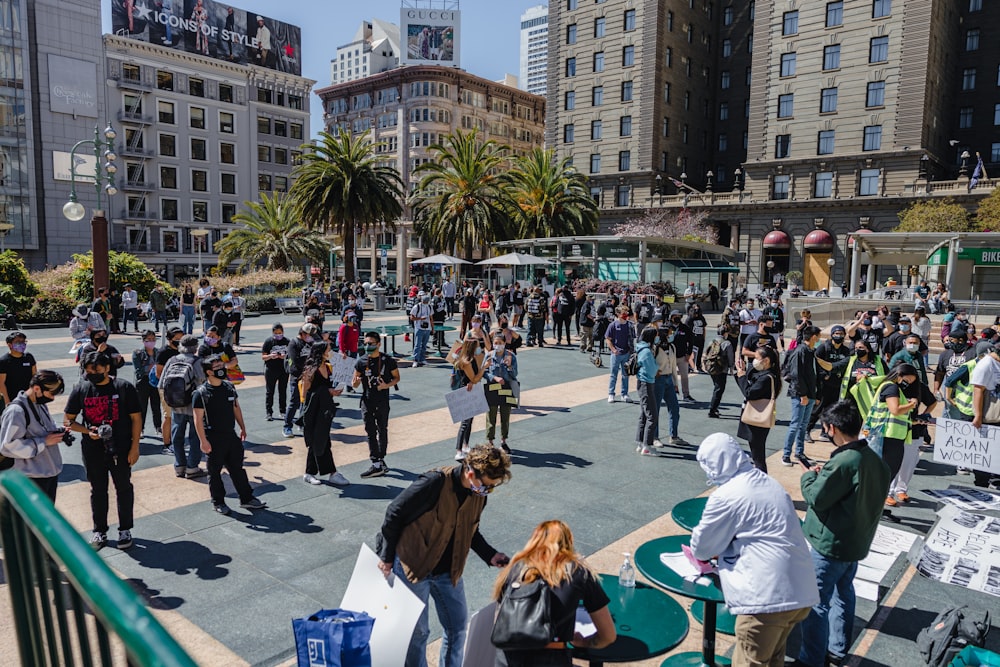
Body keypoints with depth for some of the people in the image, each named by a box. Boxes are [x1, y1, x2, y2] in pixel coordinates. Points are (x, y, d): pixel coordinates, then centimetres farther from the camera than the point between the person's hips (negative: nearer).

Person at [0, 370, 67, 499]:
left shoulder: (41, 404, 6)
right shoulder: (16, 411, -21)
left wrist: (58, 432, 0)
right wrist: (44, 441, -22)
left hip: (51, 472, 8)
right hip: (32, 479, -8)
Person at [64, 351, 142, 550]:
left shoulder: (124, 388, -9)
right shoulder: (81, 390, -2)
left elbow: (136, 418, -5)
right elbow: (68, 420, 5)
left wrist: (134, 447, -8)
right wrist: (87, 431, -14)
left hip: (120, 450, -2)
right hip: (92, 450, 2)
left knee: (124, 489, 10)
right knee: (98, 490, 15)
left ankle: (125, 530, 26)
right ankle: (100, 531, 31)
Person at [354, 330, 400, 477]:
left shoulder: (388, 361, -5)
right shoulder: (361, 362, 0)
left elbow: (397, 377, 5)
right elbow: (355, 384, 5)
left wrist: (387, 385, -14)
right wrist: (355, 382, -20)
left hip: (382, 401, -1)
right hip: (367, 401, 1)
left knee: (382, 431, 10)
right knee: (371, 432, -2)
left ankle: (380, 459, 27)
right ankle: (377, 465, 0)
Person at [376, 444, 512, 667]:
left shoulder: (479, 494, -7)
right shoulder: (435, 483, -29)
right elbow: (394, 513, -19)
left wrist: (490, 555, -4)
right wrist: (387, 557, -9)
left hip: (449, 571, 6)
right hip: (413, 566, -6)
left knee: (457, 627, 14)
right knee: (417, 631, 8)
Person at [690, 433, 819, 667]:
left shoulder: (726, 496, -11)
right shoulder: (768, 482, 13)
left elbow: (700, 548, -1)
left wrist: (712, 551, 21)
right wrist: (721, 550, 20)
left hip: (768, 596, -9)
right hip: (802, 591, 9)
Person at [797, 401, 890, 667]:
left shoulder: (843, 462, -28)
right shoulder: (876, 460, 0)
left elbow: (816, 498, -22)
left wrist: (809, 476, -4)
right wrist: (825, 475, 5)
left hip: (828, 545, -9)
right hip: (858, 543, 9)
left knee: (814, 604, 4)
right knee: (843, 594, 24)